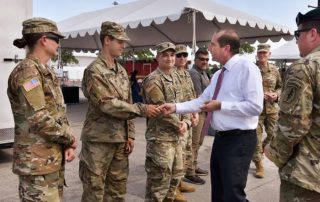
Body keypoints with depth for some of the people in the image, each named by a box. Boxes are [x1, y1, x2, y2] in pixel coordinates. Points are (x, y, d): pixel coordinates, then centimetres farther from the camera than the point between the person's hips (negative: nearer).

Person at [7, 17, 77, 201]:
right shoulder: (27, 71, -16)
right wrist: (70, 138, -10)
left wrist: (68, 144, 0)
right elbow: (38, 118, -24)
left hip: (55, 157, 9)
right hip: (37, 161, -9)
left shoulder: (48, 72, 13)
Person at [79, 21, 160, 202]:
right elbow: (108, 104, -22)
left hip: (120, 139, 7)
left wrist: (130, 134, 9)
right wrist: (142, 109, -22)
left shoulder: (122, 71, 11)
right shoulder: (94, 71, -13)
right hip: (99, 140, -7)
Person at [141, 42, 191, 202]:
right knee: (159, 180, -1)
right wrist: (179, 125, -11)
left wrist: (186, 121, -5)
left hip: (175, 136, 9)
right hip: (160, 137, -9)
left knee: (176, 175, 20)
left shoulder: (175, 77, 12)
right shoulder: (153, 80, -15)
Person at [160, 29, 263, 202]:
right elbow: (201, 101, 10)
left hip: (239, 140, -9)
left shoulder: (247, 68, -14)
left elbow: (255, 107, -22)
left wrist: (221, 105, -19)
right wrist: (175, 107, 0)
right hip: (220, 138, 9)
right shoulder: (218, 75, 13)